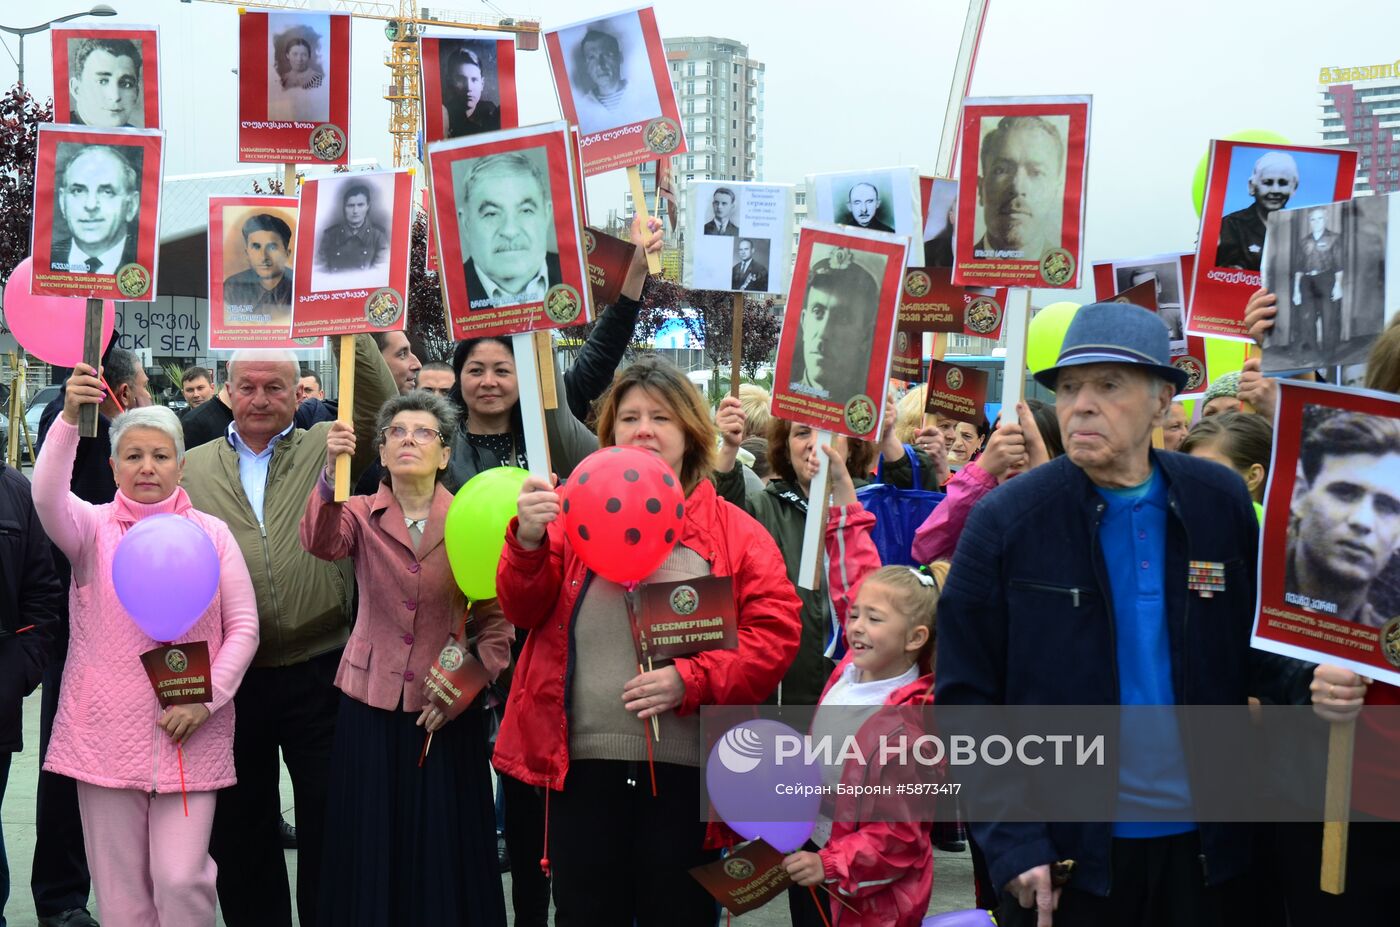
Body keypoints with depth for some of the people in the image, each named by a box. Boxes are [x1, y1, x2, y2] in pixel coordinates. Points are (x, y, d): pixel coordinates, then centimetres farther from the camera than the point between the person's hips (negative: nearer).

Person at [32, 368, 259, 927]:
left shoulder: (211, 533, 4)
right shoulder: (93, 527, 3)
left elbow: (244, 628, 3)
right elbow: (47, 496, -20)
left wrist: (207, 697, -10)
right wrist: (69, 417, -33)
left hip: (191, 734, 0)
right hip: (105, 734, 1)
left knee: (182, 878, -7)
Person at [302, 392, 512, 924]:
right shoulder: (361, 515, 2)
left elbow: (496, 623, 1)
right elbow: (322, 542, -22)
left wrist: (461, 690, -11)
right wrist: (331, 472, -38)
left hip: (448, 713, 0)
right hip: (371, 705, 0)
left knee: (445, 852, 6)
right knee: (371, 850, 6)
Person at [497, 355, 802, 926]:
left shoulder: (733, 530, 4)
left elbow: (776, 632, -3)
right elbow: (524, 611, 2)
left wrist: (692, 680, -16)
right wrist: (528, 543, -17)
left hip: (685, 768, -1)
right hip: (582, 760, 1)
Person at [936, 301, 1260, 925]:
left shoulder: (1223, 504, -1)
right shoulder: (1004, 521, -8)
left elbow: (1261, 650, 11)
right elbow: (964, 698, -7)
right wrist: (1012, 845, -11)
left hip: (1207, 844, 2)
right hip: (1065, 848, -2)